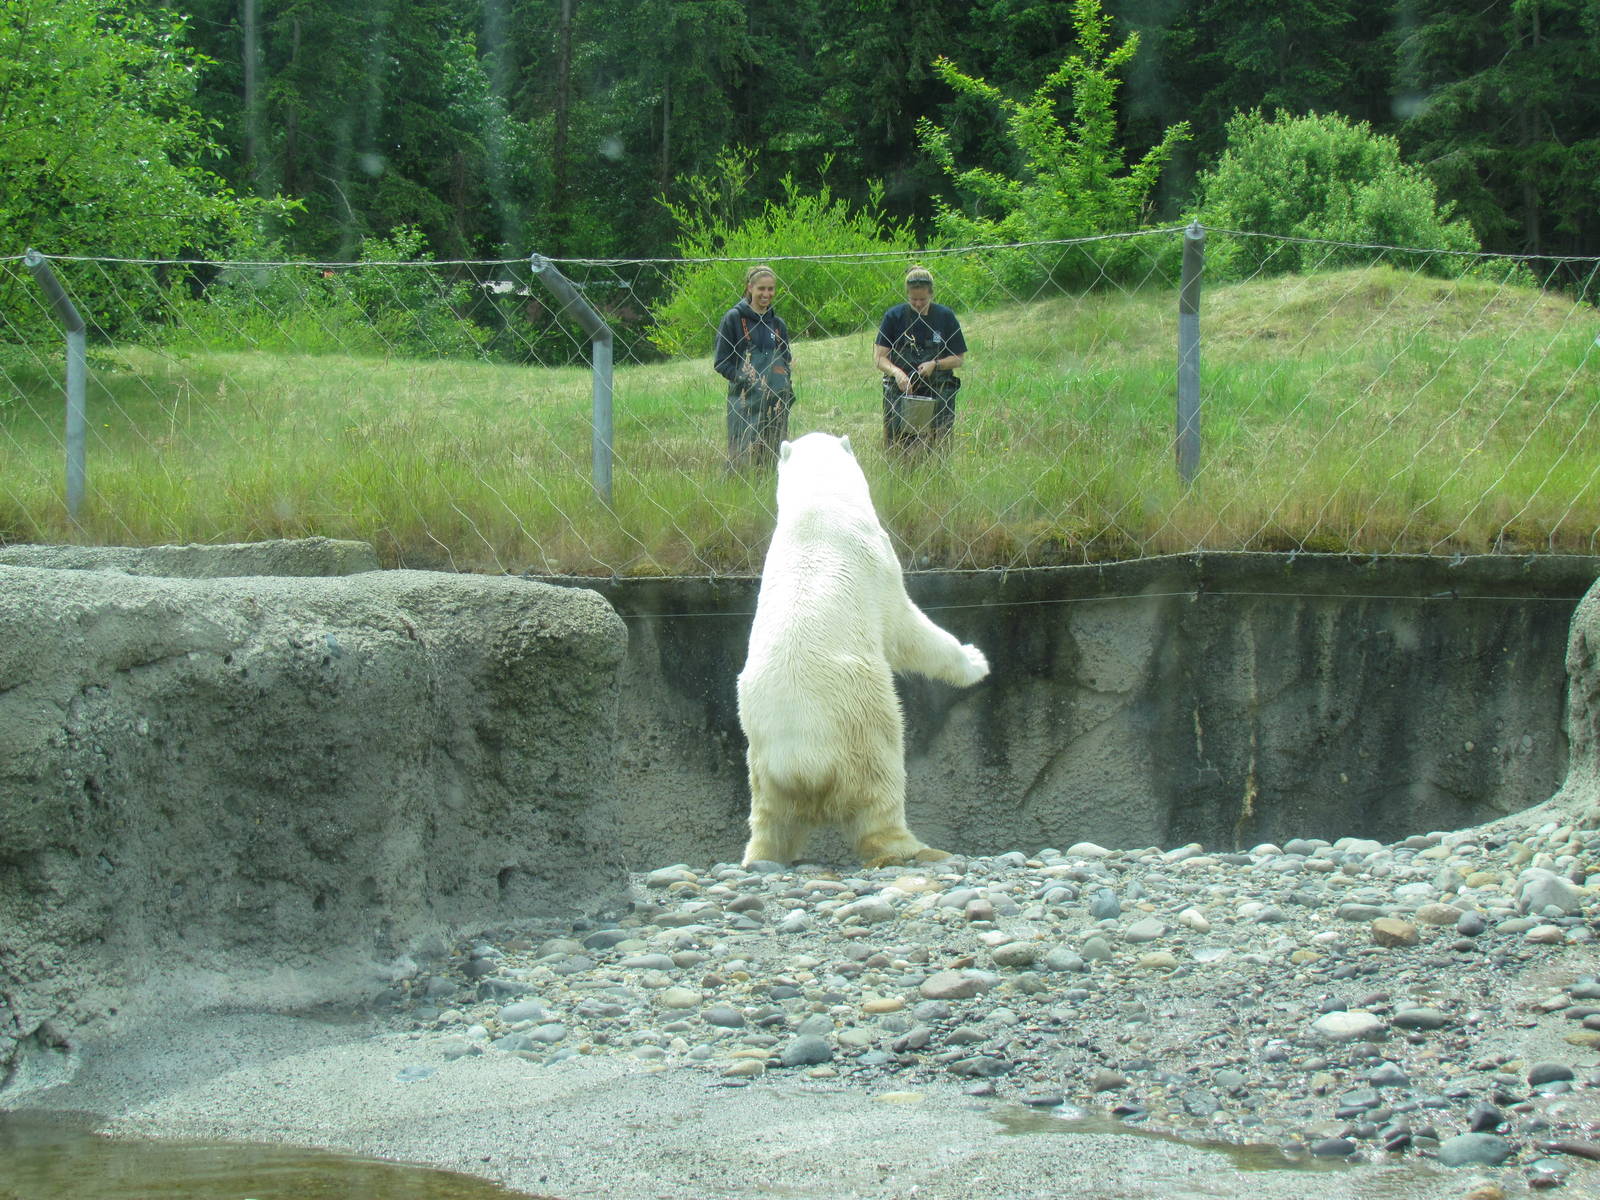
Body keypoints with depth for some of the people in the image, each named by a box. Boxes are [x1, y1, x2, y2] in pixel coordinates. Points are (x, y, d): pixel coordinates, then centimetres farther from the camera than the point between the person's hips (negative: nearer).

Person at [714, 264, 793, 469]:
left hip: (776, 402, 5)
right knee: (743, 456, -10)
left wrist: (788, 392, 6)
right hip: (745, 401, -5)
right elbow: (721, 363, -1)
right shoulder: (734, 318, 1)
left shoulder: (777, 323, 16)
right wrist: (743, 378, -15)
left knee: (773, 457, 3)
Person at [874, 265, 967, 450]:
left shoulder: (945, 317, 0)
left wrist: (935, 364, -14)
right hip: (900, 388, 0)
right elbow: (879, 356, -4)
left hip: (938, 389, 0)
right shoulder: (894, 316, -1)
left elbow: (959, 358, 4)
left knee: (938, 442, -2)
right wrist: (897, 372, -22)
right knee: (897, 445, -5)